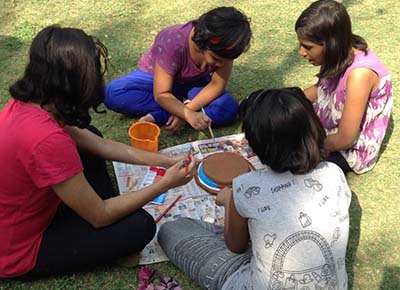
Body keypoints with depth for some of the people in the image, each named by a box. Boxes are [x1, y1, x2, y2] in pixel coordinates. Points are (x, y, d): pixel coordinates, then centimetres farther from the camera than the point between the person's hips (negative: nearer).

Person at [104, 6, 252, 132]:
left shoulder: (223, 48, -26)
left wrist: (187, 109, -34)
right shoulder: (172, 43, -36)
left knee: (229, 108, -28)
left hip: (193, 83, 3)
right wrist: (188, 113, -51)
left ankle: (158, 117, -26)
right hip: (155, 76, -2)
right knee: (113, 94, -32)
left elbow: (216, 85, -20)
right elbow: (161, 94, -33)